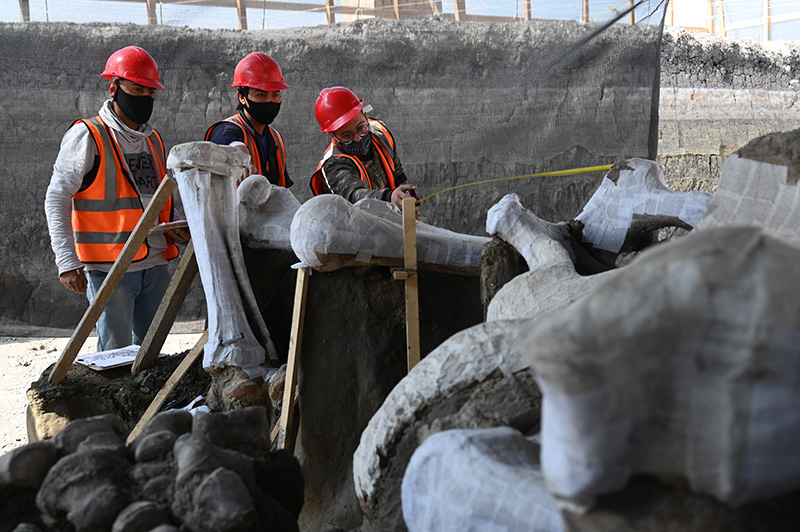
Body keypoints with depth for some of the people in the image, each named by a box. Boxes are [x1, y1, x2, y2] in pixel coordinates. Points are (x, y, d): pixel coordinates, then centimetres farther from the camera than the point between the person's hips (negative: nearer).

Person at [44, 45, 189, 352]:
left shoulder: (152, 140, 16)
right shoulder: (87, 136, -5)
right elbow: (57, 200, -7)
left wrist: (174, 227, 4)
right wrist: (67, 261, -16)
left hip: (155, 267, 7)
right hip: (110, 268, -7)